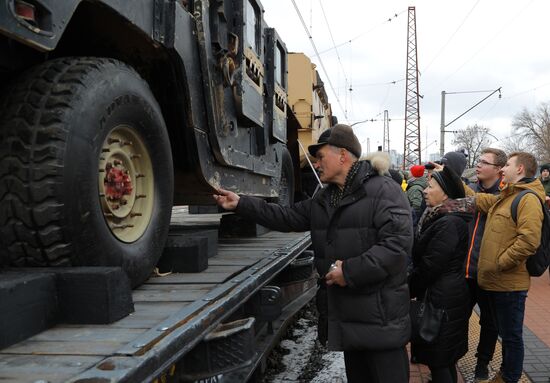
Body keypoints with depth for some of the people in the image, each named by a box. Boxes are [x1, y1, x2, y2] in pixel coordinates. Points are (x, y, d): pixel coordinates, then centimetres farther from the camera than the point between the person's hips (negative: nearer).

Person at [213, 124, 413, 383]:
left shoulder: (383, 190, -13)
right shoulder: (324, 199, 14)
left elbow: (398, 242, -23)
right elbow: (287, 218, 15)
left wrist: (350, 270, -22)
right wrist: (241, 204, 8)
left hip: (381, 318, -7)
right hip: (347, 315, 8)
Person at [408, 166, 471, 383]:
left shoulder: (448, 224, -21)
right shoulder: (437, 218, 10)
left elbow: (429, 266, -21)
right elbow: (421, 257, 15)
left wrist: (408, 290, -8)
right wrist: (412, 287, 10)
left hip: (441, 298, -10)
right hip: (444, 294, 10)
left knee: (439, 360, 1)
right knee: (444, 358, 21)